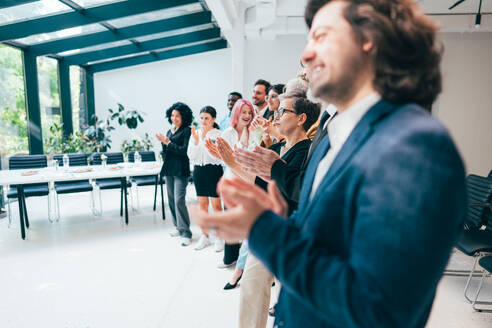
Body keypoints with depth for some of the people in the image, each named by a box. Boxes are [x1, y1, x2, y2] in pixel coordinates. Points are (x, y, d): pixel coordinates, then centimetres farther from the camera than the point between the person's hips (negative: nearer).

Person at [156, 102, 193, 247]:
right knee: (171, 199, 13)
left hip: (180, 171, -8)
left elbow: (185, 150, -14)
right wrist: (163, 142, -1)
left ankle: (186, 233, -7)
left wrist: (168, 143, -14)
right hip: (169, 169, 8)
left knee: (179, 200, -13)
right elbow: (165, 152, 17)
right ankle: (178, 226, 28)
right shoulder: (169, 131, 16)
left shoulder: (187, 131, -6)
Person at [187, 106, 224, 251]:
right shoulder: (195, 133, 7)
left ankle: (219, 238, 12)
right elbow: (191, 156, 2)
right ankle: (204, 236, 22)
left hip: (214, 170, -4)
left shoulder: (218, 134, -6)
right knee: (202, 204, 11)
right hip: (198, 170, 5)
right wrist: (196, 141, -13)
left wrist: (204, 139, -21)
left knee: (216, 204, -1)